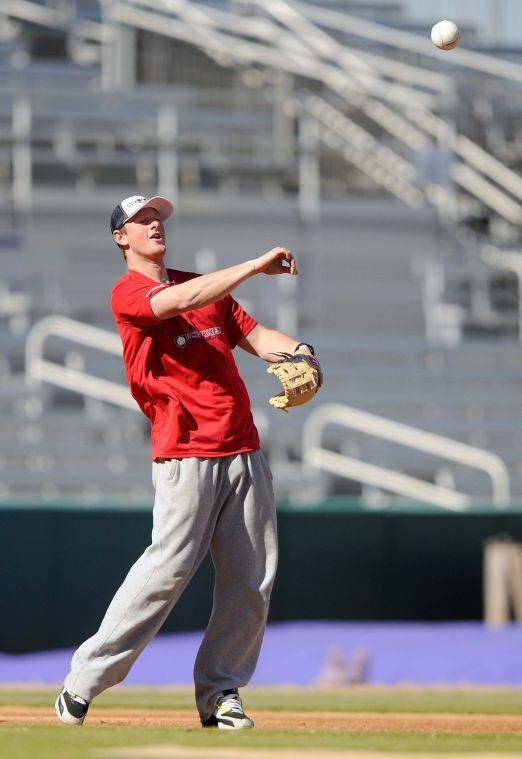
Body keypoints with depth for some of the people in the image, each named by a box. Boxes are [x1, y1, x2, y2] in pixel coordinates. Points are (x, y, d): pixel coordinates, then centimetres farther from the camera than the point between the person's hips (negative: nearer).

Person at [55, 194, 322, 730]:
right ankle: (86, 679, -9)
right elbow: (184, 301, -20)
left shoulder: (206, 286, 21)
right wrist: (258, 265, -21)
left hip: (244, 450, 7)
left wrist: (295, 349, -6)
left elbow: (255, 335, 17)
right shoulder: (128, 293, -2)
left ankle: (220, 694, 8)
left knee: (252, 578, 0)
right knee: (170, 564, -16)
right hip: (186, 453, -7)